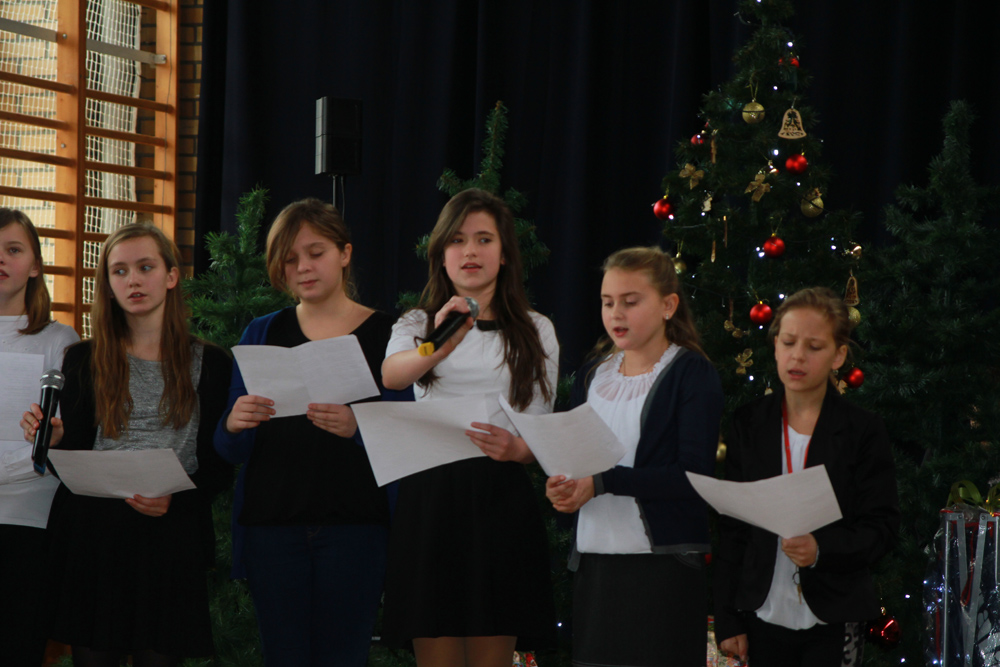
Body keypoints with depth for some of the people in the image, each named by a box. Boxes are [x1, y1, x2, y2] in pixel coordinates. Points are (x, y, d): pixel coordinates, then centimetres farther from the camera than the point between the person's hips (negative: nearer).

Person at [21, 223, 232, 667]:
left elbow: (220, 467, 4)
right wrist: (54, 441, -15)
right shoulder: (84, 360, 10)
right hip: (92, 535, 1)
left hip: (171, 535, -1)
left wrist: (175, 500, -14)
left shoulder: (209, 363, 6)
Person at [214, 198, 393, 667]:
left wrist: (358, 429, -22)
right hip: (272, 525, 2)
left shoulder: (385, 334, 5)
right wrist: (234, 425, -12)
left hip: (353, 526, -2)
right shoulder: (262, 334, 14)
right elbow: (230, 451, 11)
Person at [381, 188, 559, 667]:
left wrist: (516, 448, -16)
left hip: (500, 500, 0)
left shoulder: (535, 332, 13)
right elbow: (390, 374, -13)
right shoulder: (417, 324, 12)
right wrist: (438, 348, -35)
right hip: (428, 497, 0)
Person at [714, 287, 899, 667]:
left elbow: (882, 528, -4)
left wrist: (822, 548, -23)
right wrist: (727, 620, 2)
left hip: (833, 622, -2)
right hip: (764, 617, 2)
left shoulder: (864, 432, -1)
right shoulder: (749, 425, 5)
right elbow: (731, 528, 6)